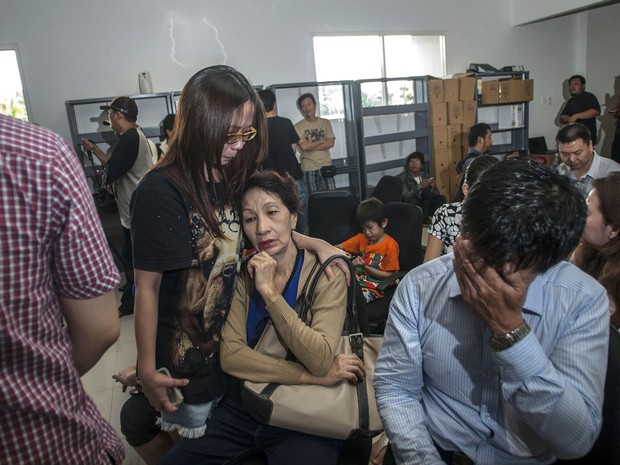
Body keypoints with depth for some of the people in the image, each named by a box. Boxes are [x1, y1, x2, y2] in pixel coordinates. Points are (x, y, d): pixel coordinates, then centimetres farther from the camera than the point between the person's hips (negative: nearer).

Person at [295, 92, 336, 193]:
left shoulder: (325, 122, 6)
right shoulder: (298, 126, -2)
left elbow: (330, 143, -4)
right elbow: (303, 147, -13)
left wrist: (310, 146, -9)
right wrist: (322, 141, -3)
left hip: (326, 166, 2)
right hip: (308, 169, -2)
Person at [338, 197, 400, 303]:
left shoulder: (390, 245, -8)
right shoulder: (362, 238, 10)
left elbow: (388, 275, -8)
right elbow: (340, 247, 9)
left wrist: (365, 267, -18)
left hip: (374, 287, -5)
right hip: (357, 279, 6)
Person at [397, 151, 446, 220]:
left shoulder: (424, 176, 5)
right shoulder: (402, 177, -12)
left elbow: (431, 196, 1)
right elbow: (405, 197, -25)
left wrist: (433, 187, -19)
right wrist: (419, 187, -35)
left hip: (424, 205, 5)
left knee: (441, 199, -16)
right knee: (412, 201, -36)